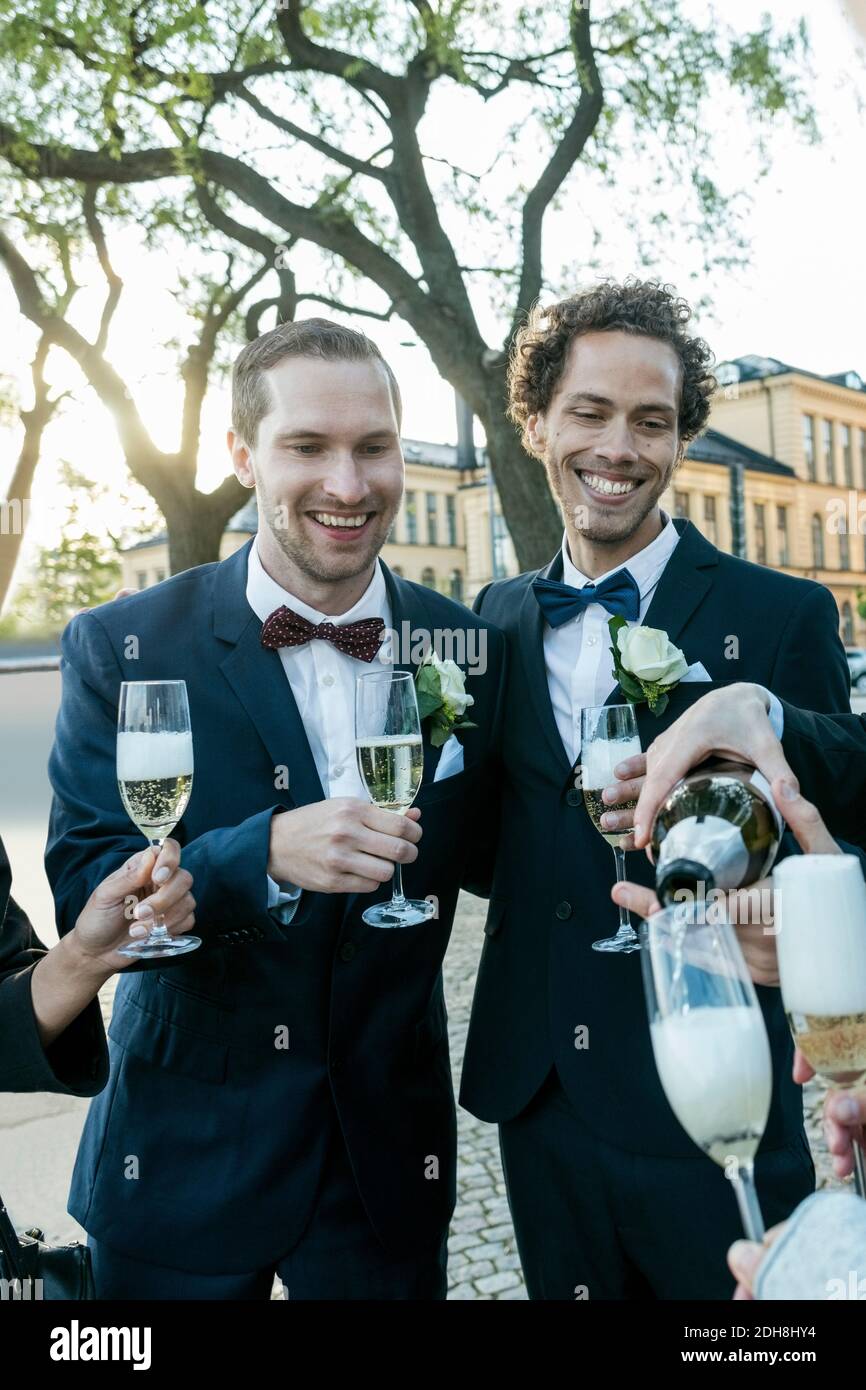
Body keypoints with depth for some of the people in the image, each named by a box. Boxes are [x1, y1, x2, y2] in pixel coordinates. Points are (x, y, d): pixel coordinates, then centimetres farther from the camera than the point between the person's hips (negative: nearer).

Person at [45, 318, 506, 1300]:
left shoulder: (467, 648, -4)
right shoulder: (122, 648, -10)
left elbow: (478, 858, 5)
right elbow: (82, 899, -13)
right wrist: (266, 853, -30)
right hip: (181, 1161, -1)